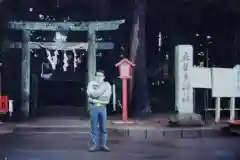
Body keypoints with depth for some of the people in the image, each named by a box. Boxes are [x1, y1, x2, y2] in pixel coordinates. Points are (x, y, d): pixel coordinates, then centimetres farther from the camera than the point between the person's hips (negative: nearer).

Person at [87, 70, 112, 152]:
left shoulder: (107, 84, 9)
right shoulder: (91, 83, 7)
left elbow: (107, 96, -5)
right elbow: (90, 93, -8)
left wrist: (95, 93, -7)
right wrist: (102, 87, -9)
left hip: (103, 107, 1)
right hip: (94, 107, -1)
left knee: (103, 127, 3)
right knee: (94, 127, 1)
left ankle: (103, 144, 10)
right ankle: (94, 144, 6)